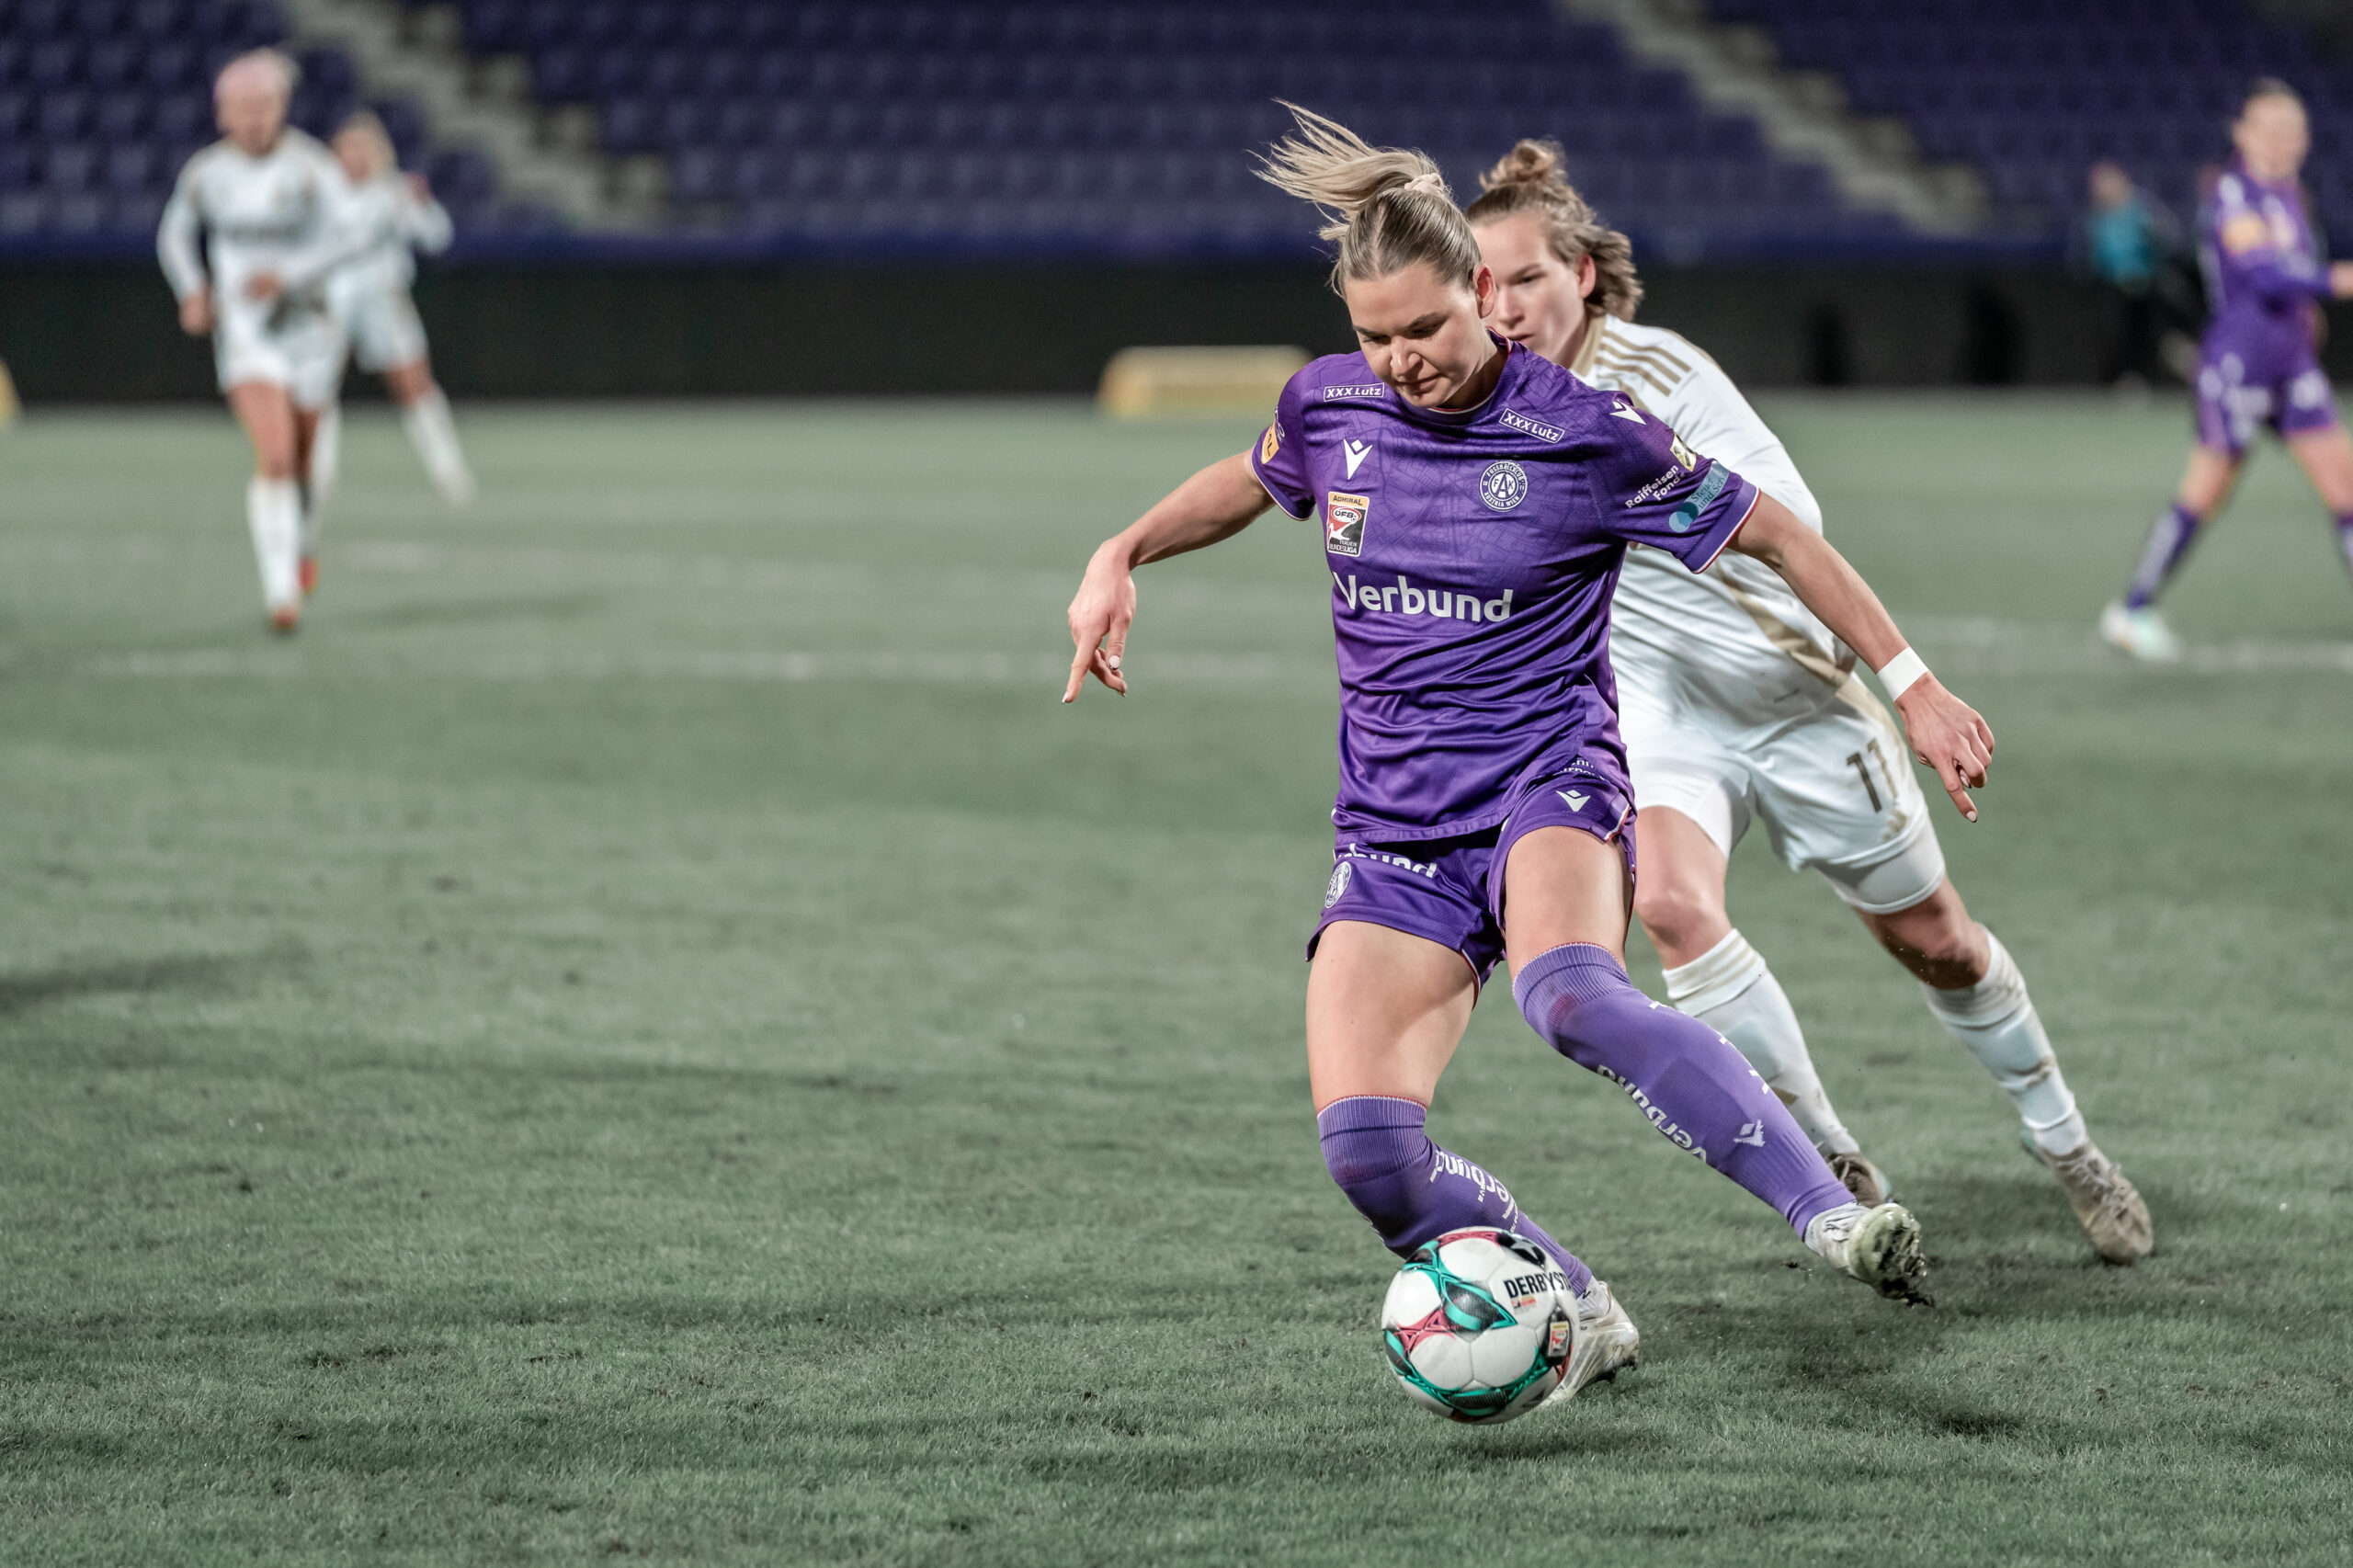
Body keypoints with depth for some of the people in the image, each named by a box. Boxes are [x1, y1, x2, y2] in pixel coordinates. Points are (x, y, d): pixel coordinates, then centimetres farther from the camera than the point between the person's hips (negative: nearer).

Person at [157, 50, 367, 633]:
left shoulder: (311, 167, -10)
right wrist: (192, 290, 0)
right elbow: (175, 234, 16)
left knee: (300, 468, 13)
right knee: (275, 458, -21)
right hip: (244, 329, 0)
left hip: (308, 327, 0)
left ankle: (299, 541, 47)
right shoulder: (206, 173, -2)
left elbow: (344, 236, -19)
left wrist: (287, 274, -32)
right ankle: (281, 591, -20)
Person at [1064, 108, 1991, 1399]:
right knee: (1365, 1149, -18)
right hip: (1392, 828, 4)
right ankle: (1579, 1320, 3)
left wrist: (1910, 684, -1)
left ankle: (1830, 1216, -39)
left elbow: (1772, 537, 0)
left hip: (1547, 784, -4)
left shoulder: (1583, 434, -10)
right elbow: (1251, 481, 27)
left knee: (1570, 994, -40)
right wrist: (1122, 555, 13)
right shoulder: (1329, 405, 2)